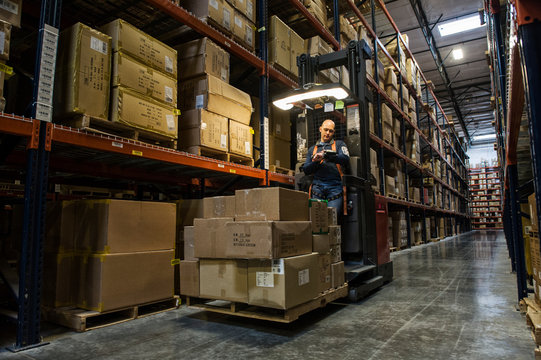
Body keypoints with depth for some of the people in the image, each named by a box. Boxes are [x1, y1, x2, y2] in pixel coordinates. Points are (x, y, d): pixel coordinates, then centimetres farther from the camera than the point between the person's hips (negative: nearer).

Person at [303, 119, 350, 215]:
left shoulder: (339, 144, 17)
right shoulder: (312, 149, 24)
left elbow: (346, 160, -3)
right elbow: (306, 170, 15)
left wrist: (326, 155, -12)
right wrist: (316, 161, -3)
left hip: (335, 187, -2)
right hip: (317, 188, 2)